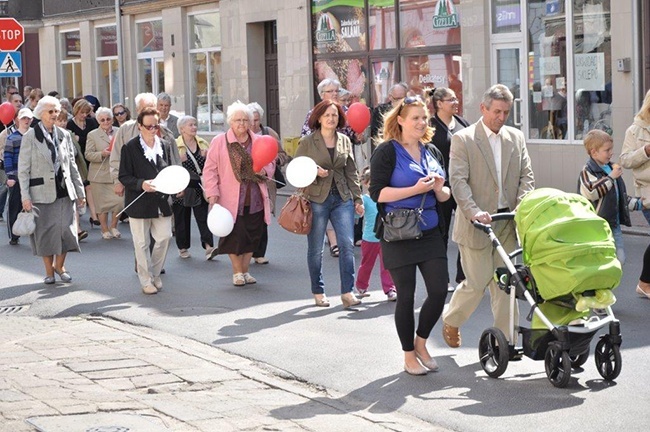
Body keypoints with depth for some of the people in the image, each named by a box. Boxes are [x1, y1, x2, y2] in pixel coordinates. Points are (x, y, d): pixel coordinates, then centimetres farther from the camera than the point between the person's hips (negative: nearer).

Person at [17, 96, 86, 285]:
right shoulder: (30, 137, -3)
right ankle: (49, 271, 18)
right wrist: (25, 197, -10)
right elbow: (23, 170, -4)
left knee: (66, 230, -1)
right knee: (45, 232, 3)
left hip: (63, 191, 3)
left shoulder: (64, 135, 9)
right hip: (41, 193, -3)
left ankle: (59, 265, 21)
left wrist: (80, 191, 10)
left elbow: (72, 165, 13)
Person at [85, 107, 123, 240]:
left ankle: (113, 226, 14)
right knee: (102, 204, 1)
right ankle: (105, 230, 15)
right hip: (100, 175, -2)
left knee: (120, 201, -7)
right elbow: (88, 155, -3)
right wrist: (102, 154, -18)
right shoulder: (92, 135, 2)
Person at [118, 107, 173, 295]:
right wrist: (141, 184, -23)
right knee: (142, 243, 3)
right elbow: (124, 177, -8)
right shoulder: (130, 148, -7)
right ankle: (146, 280, 14)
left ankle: (155, 274, 22)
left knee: (165, 237, 1)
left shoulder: (162, 146, 9)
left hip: (161, 202, 4)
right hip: (139, 203, -4)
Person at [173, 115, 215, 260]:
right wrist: (179, 161, -22)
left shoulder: (203, 144, 10)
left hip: (200, 187, 2)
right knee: (182, 218, 6)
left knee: (203, 216, -7)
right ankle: (183, 247, 20)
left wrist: (207, 157, -3)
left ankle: (209, 246, -13)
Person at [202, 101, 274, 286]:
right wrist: (212, 193, -10)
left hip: (255, 201, 4)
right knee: (235, 237, -3)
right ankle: (237, 272, 12)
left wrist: (264, 170, -6)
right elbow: (210, 169, -2)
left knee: (252, 236, 8)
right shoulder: (219, 142, -1)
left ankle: (245, 270, 22)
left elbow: (271, 165, 18)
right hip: (231, 201, -4)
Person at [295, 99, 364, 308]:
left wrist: (358, 198, 9)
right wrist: (314, 172, -17)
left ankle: (347, 292, -3)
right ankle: (318, 292, 18)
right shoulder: (307, 142, -2)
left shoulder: (345, 141, 9)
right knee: (315, 249, 5)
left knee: (347, 245, -7)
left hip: (342, 199, 3)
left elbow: (351, 172, 13)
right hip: (316, 199, -3)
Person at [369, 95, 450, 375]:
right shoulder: (387, 151, -5)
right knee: (406, 296, 1)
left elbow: (444, 196, 19)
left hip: (430, 232, 5)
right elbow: (377, 193, -14)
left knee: (439, 290, -2)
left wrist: (439, 189, -5)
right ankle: (409, 355, 16)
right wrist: (416, 189, -19)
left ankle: (420, 342, 21)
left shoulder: (431, 152, 14)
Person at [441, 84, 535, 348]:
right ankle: (451, 321, 24)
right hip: (477, 224, -4)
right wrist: (473, 211, -25)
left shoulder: (516, 138, 12)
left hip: (508, 222, 5)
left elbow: (526, 175, 8)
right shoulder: (463, 139, -4)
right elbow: (458, 180, -12)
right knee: (477, 282, -2)